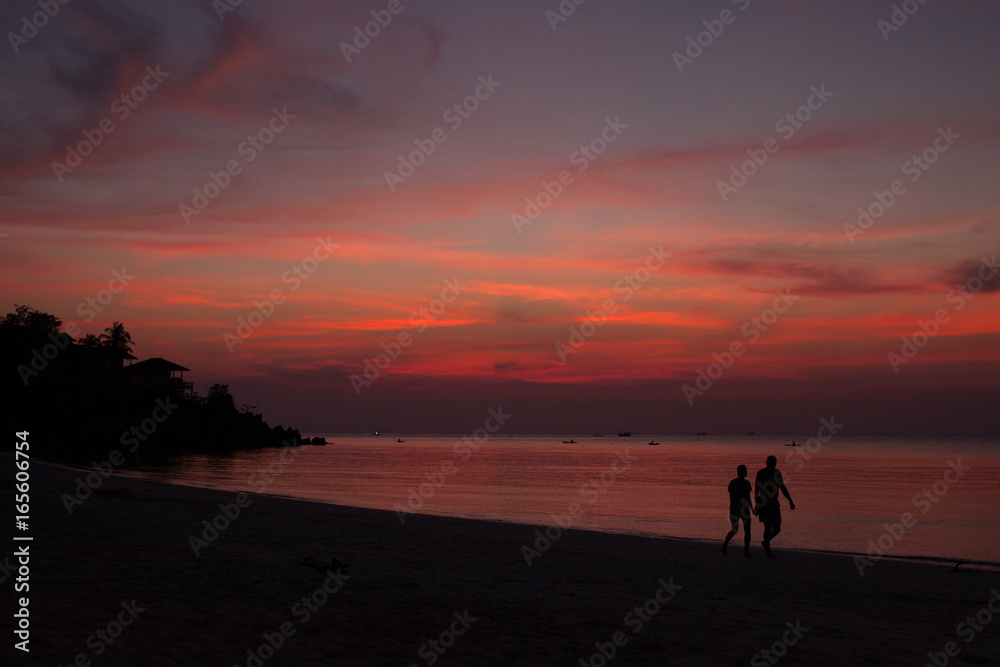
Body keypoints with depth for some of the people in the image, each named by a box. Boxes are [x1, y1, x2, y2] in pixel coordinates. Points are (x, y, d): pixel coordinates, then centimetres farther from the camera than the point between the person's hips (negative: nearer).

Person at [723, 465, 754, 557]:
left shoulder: (747, 483, 10)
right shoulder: (733, 483, -9)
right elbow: (731, 497, -14)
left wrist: (752, 509, 17)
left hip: (745, 510, 5)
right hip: (735, 510, -5)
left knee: (747, 530, -5)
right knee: (735, 530, 0)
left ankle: (746, 551, -2)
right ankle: (725, 544, 25)